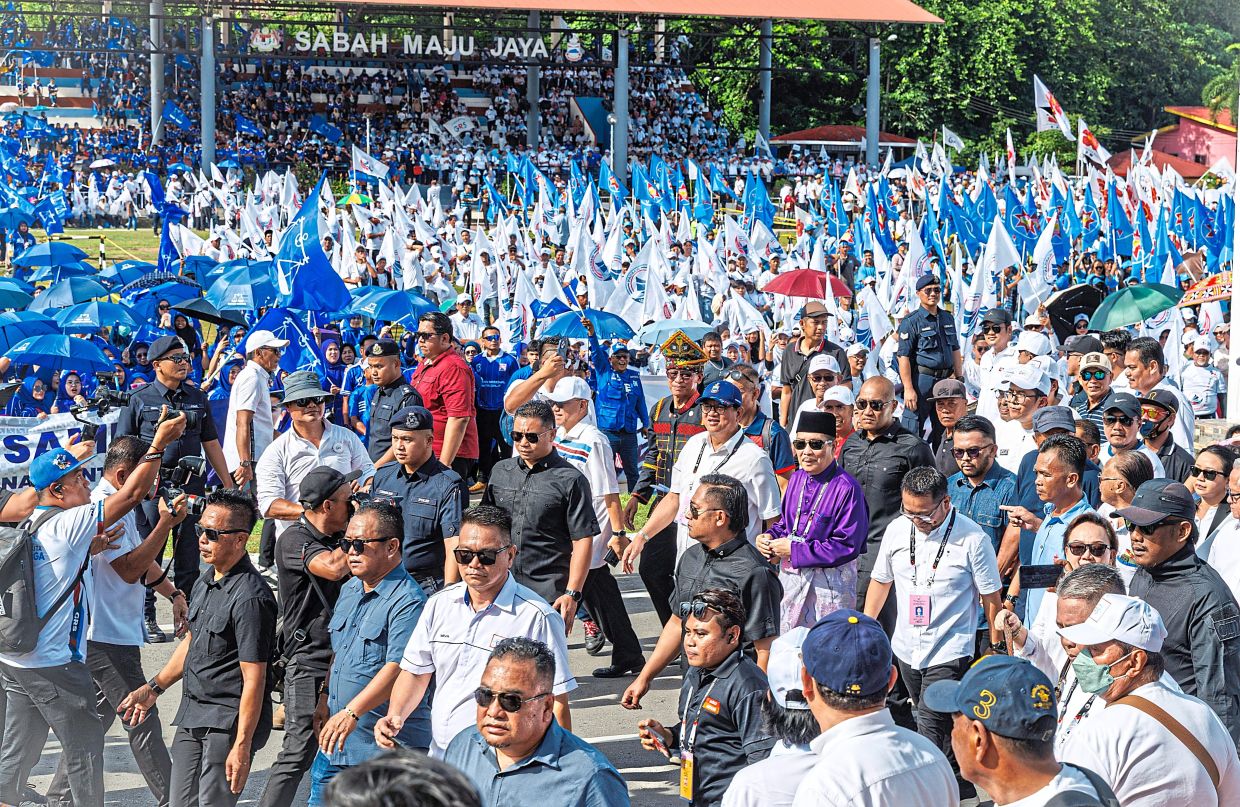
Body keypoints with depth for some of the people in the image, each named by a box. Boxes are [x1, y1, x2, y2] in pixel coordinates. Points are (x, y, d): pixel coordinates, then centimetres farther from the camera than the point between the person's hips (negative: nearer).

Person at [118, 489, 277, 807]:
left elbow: (254, 679, -21)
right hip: (191, 716, 9)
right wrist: (154, 688, 24)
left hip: (228, 722, -9)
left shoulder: (250, 598, -20)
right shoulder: (205, 581, 8)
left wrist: (242, 746, -21)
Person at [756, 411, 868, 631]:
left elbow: (847, 546, -20)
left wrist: (795, 550, -18)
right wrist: (769, 538, -1)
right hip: (790, 578, 7)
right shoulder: (797, 478, 8)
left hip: (829, 585, -7)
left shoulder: (846, 488, -17)